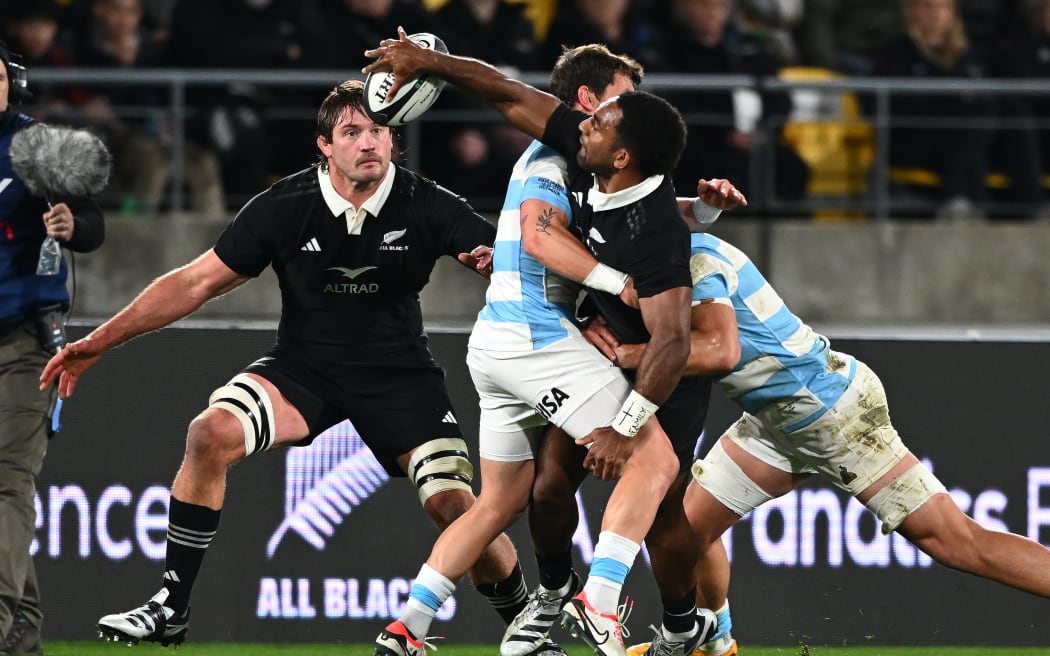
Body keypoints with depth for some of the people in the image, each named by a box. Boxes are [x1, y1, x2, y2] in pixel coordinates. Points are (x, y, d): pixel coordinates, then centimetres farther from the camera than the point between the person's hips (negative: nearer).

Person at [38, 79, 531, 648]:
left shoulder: (427, 206, -12)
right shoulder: (286, 207, -11)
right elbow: (197, 282, -4)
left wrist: (496, 260, -37)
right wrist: (102, 340, -8)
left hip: (398, 374, 0)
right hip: (303, 366, 1)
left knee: (453, 504, -16)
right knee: (211, 433, -26)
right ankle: (170, 609, -16)